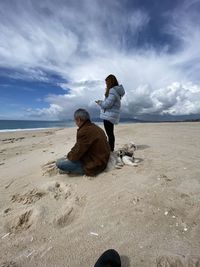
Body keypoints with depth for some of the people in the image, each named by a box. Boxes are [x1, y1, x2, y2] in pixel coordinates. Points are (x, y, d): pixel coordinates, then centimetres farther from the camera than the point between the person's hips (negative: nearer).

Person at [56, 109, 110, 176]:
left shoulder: (85, 131, -25)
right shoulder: (95, 127, 5)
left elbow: (76, 155, -20)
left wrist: (68, 155, 1)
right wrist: (70, 154, 14)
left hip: (94, 165, -10)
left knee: (59, 163, -14)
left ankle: (85, 171, -2)